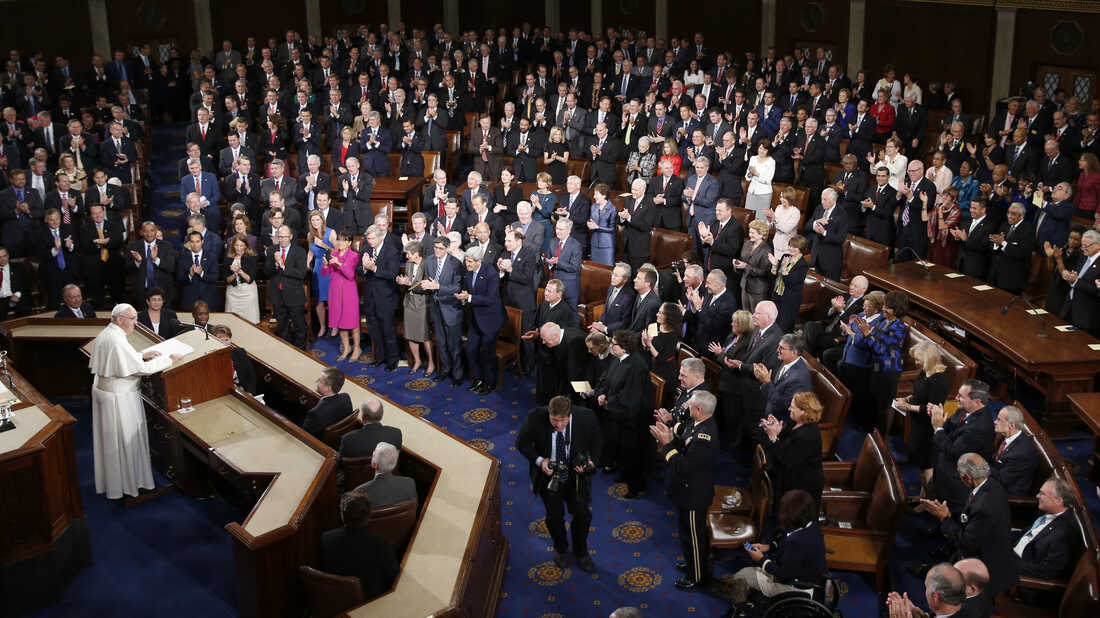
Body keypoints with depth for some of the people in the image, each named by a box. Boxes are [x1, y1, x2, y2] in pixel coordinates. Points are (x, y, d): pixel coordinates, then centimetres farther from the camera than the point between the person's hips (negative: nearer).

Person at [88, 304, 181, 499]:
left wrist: (142, 355, 7)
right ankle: (126, 484, 17)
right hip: (118, 397, -10)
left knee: (109, 438, 20)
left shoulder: (104, 334, 5)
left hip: (102, 388, 10)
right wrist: (168, 360, -16)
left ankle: (107, 480, 33)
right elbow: (140, 369, -25)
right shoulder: (117, 340, -26)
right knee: (124, 439, 5)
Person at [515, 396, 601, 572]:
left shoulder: (586, 417, -21)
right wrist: (539, 460, -22)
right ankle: (560, 549, 36)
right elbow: (521, 443, -8)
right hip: (549, 475, -1)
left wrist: (592, 461, -20)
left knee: (582, 514, 2)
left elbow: (597, 443, -2)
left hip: (576, 474, 1)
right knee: (554, 515, 4)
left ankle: (580, 552, 31)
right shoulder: (535, 418, -24)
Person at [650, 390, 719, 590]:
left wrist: (667, 443, -28)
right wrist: (670, 435, -10)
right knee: (688, 530, 28)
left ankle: (697, 577, 29)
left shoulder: (704, 436, -35)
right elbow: (684, 447, 4)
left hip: (693, 495, -10)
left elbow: (683, 466, -32)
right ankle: (693, 563, 49)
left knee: (693, 535, 10)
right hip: (688, 491, 10)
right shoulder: (696, 424, -4)